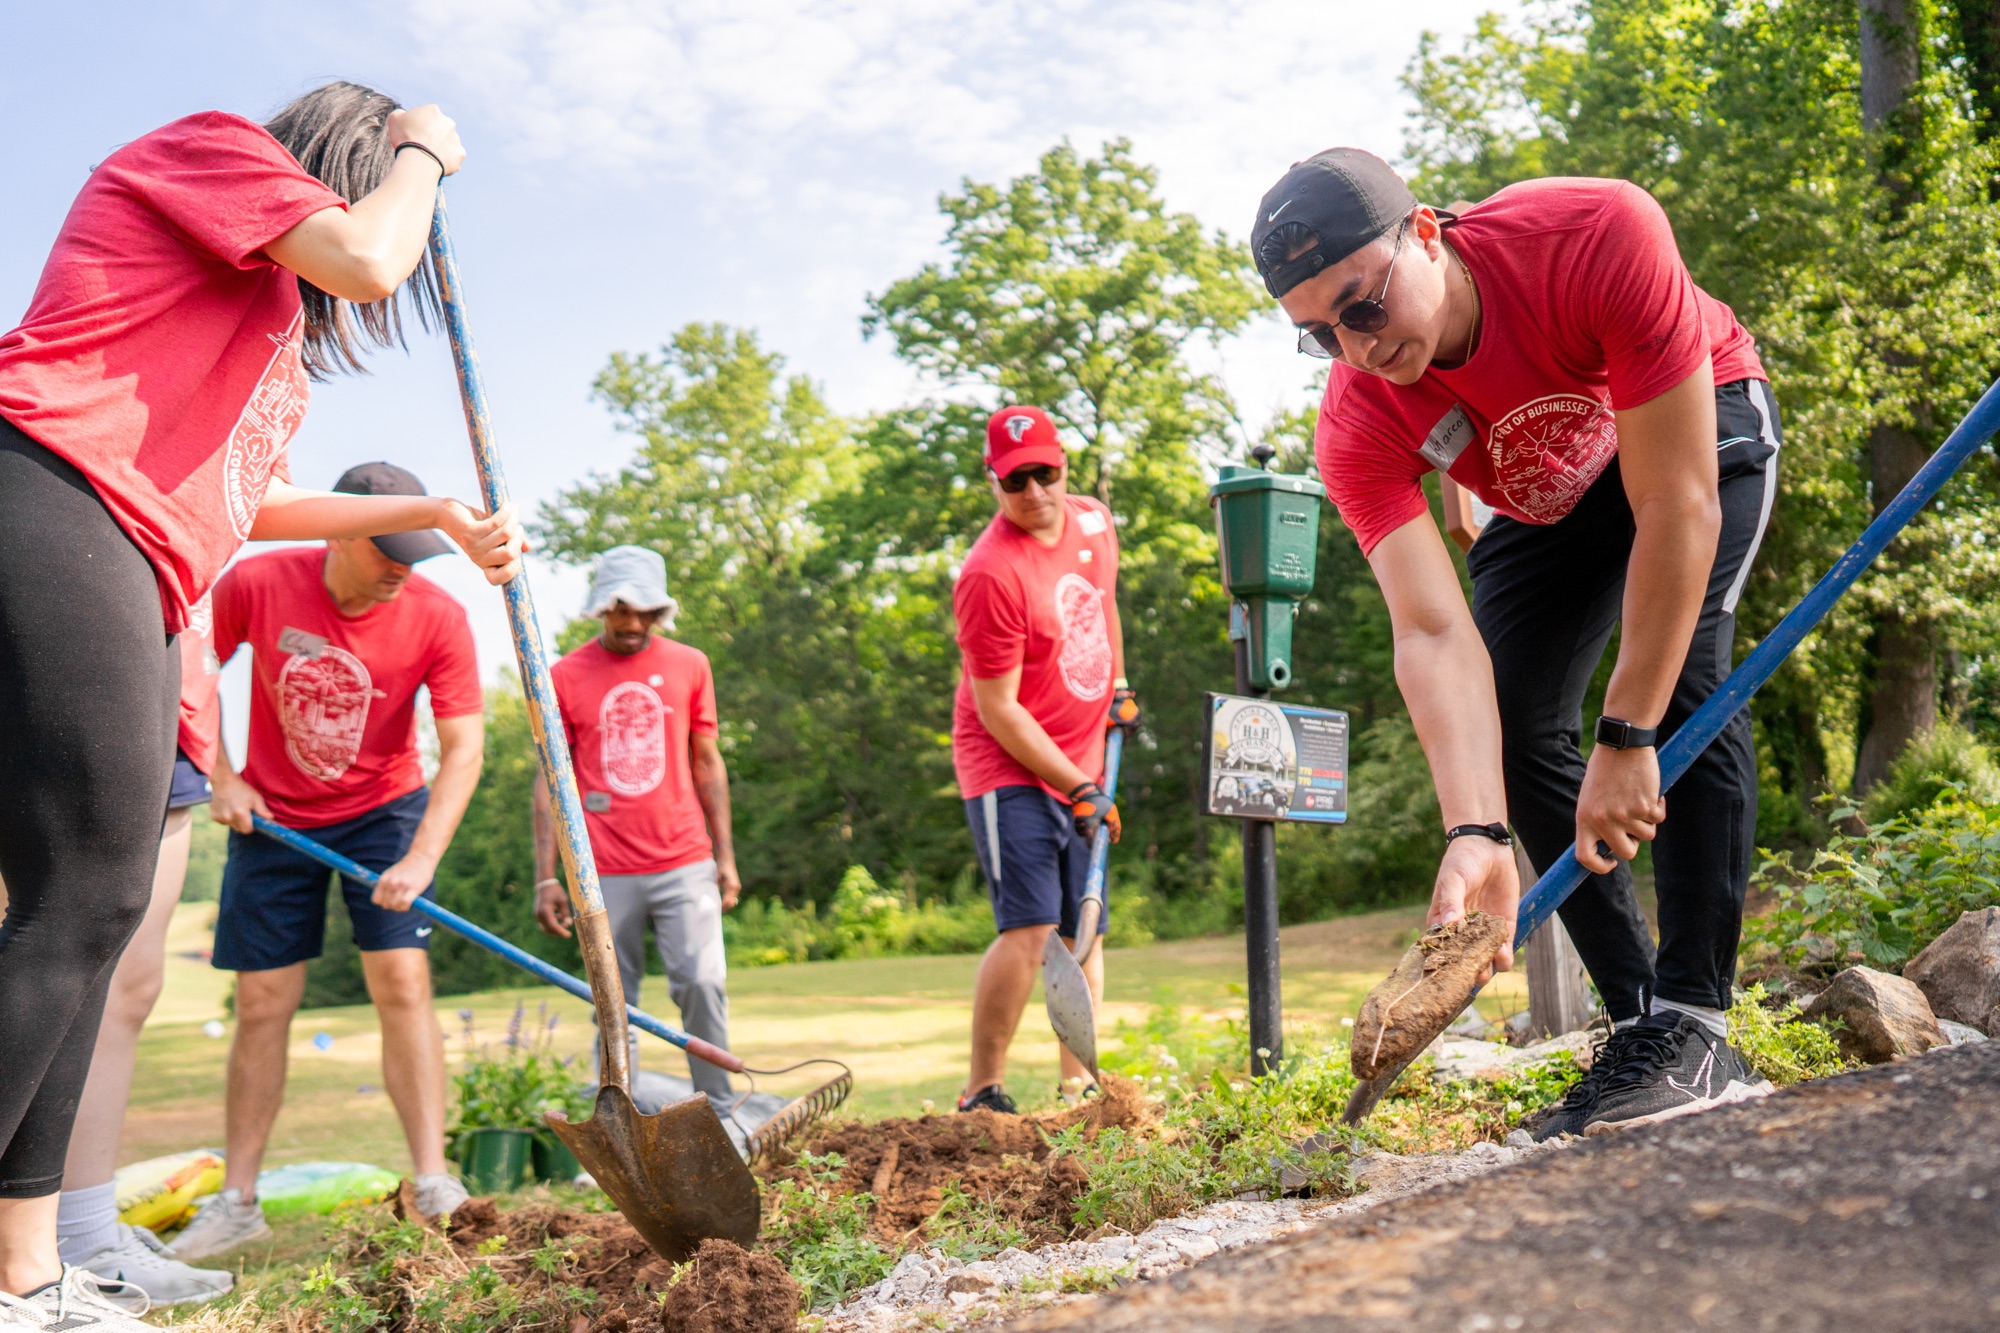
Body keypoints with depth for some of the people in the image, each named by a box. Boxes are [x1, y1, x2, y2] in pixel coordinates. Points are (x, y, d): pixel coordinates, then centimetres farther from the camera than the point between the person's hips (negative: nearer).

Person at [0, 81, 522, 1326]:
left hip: (122, 571, 10)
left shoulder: (268, 320, 34)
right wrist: (420, 150, 12)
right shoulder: (210, 143, 9)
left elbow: (257, 501, 36)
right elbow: (366, 260, -8)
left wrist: (441, 514, 35)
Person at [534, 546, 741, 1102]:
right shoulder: (564, 676, 4)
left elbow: (707, 763, 12)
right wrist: (546, 877, -2)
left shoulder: (689, 665, 8)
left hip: (685, 864, 1)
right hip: (605, 876, 0)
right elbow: (551, 780, 4)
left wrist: (725, 857, 8)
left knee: (704, 983, -9)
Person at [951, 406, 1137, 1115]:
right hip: (1009, 770, -7)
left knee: (1084, 932, 9)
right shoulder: (990, 573, -21)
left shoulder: (1094, 520, 2)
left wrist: (1119, 684, 26)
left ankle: (1079, 1083, 19)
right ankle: (982, 1093, -5)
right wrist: (1078, 788, -18)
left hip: (1083, 767, 7)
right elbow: (997, 710, -19)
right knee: (1030, 929, -17)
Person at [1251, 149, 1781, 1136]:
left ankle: (1694, 1026, -23)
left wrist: (1627, 738, -36)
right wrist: (1475, 833, -51)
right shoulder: (1359, 427, -29)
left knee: (1681, 664, -27)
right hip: (1545, 499, 4)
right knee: (1507, 724, -10)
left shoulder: (1601, 236, -40)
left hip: (1704, 425, -3)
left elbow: (1678, 506, -37)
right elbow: (1433, 636, -37)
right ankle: (1639, 1023, -2)